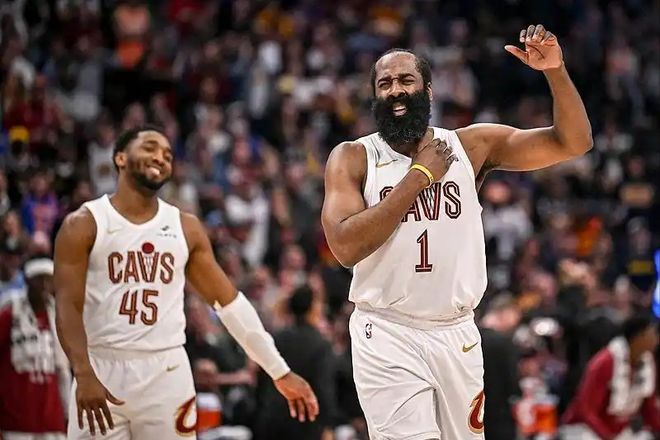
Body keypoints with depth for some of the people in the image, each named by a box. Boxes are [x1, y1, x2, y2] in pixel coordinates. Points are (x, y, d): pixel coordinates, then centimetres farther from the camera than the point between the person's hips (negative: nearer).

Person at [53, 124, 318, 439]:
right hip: (101, 370, -3)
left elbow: (229, 301, 10)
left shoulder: (185, 228, 10)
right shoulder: (84, 225, -1)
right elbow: (68, 306, -8)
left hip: (167, 374, 3)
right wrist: (84, 376, -24)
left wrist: (280, 372, 6)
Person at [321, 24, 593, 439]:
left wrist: (555, 71, -14)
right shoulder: (352, 157, -2)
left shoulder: (472, 145, 4)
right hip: (388, 337, -3)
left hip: (458, 336, 3)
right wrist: (419, 176, -15)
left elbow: (573, 141, 2)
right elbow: (345, 246, -17)